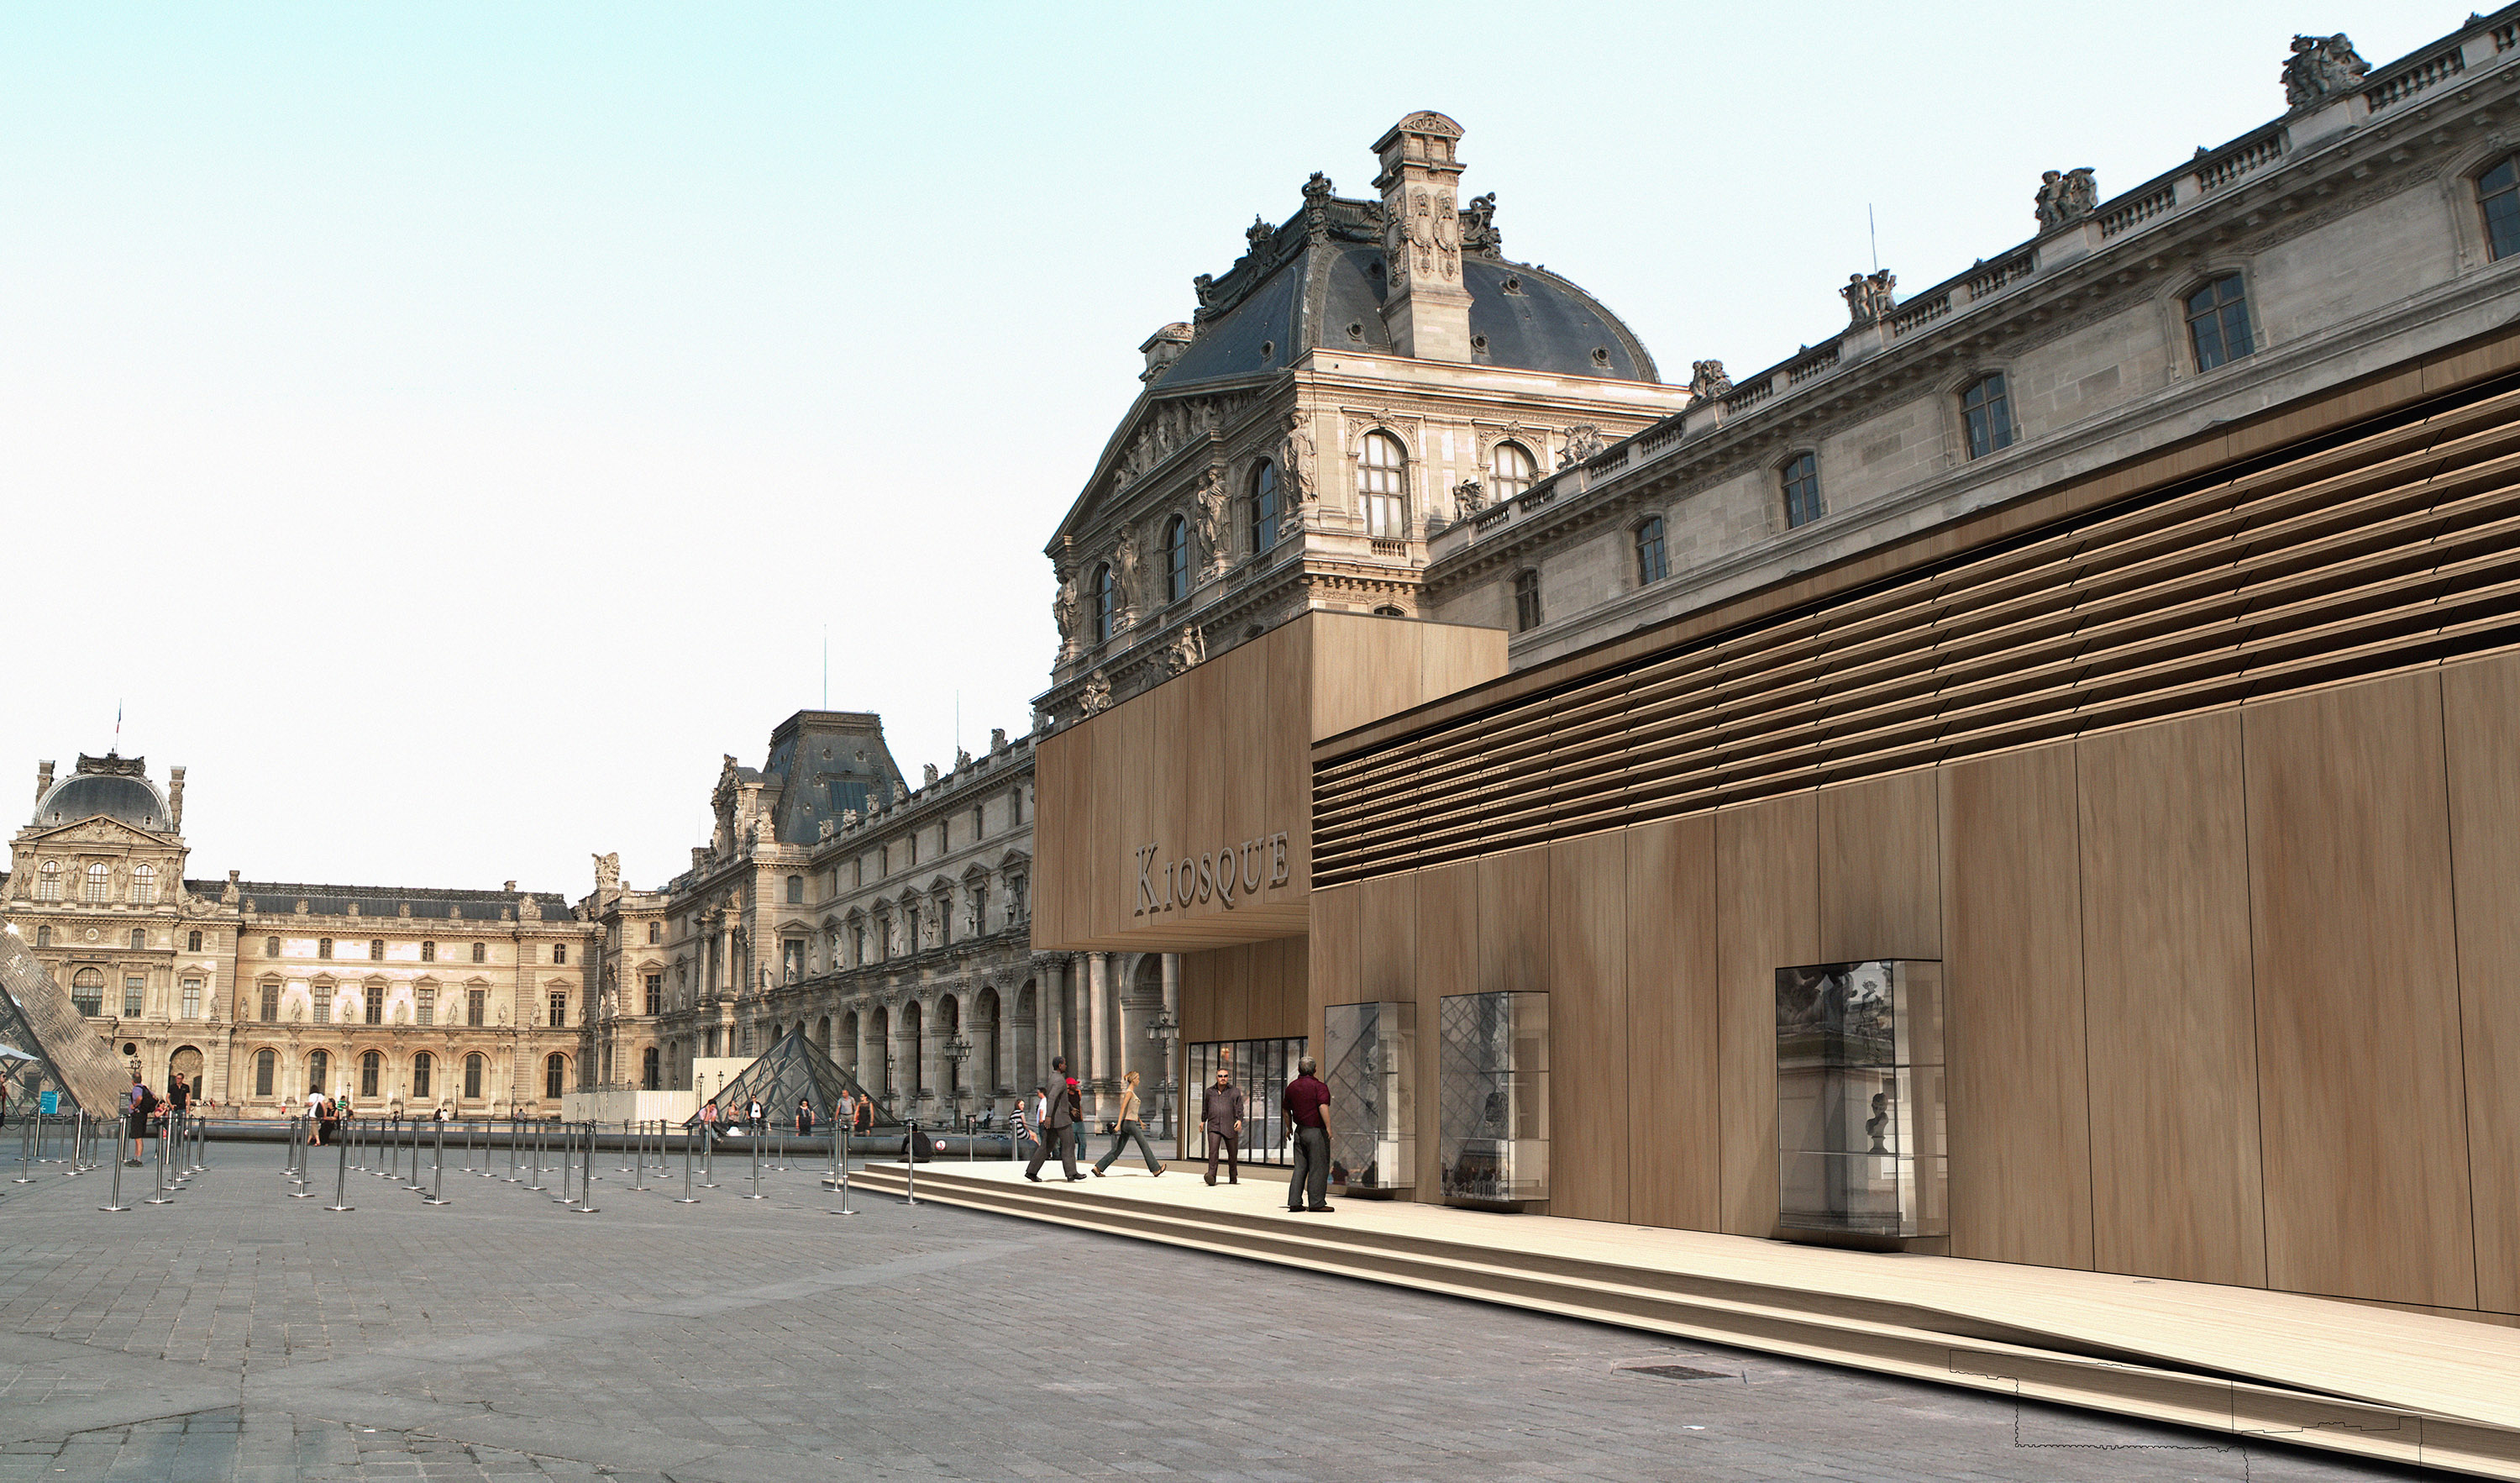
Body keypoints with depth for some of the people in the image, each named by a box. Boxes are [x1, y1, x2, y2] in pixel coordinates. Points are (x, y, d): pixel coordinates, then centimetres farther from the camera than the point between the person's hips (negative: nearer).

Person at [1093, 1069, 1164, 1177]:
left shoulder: (1132, 1093, 19)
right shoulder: (1129, 1092, -11)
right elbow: (1122, 1108, -17)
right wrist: (1119, 1124, -22)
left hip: (1127, 1124, 10)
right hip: (1129, 1123, -10)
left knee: (1117, 1150, 5)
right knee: (1145, 1145, -1)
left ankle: (1098, 1167, 0)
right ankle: (1155, 1169, 5)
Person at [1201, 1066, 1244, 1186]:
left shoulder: (1235, 1091, 6)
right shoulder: (1210, 1091, 14)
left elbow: (1239, 1107, -2)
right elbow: (1205, 1107, 27)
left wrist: (1239, 1120, -17)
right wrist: (1203, 1121, 30)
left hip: (1230, 1127, 0)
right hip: (1213, 1126, 0)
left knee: (1233, 1153, 6)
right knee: (1213, 1150, -18)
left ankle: (1233, 1177, 24)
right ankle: (1211, 1176, -28)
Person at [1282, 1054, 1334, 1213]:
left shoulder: (1291, 1086, 11)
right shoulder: (1319, 1086, -9)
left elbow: (1286, 1109, 19)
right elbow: (1323, 1106, -23)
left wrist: (1289, 1128, 29)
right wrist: (1328, 1128, -21)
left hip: (1300, 1131, 6)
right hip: (1317, 1131, -6)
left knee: (1300, 1167, 10)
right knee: (1318, 1168, 0)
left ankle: (1294, 1202, 7)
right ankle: (1317, 1203, 1)